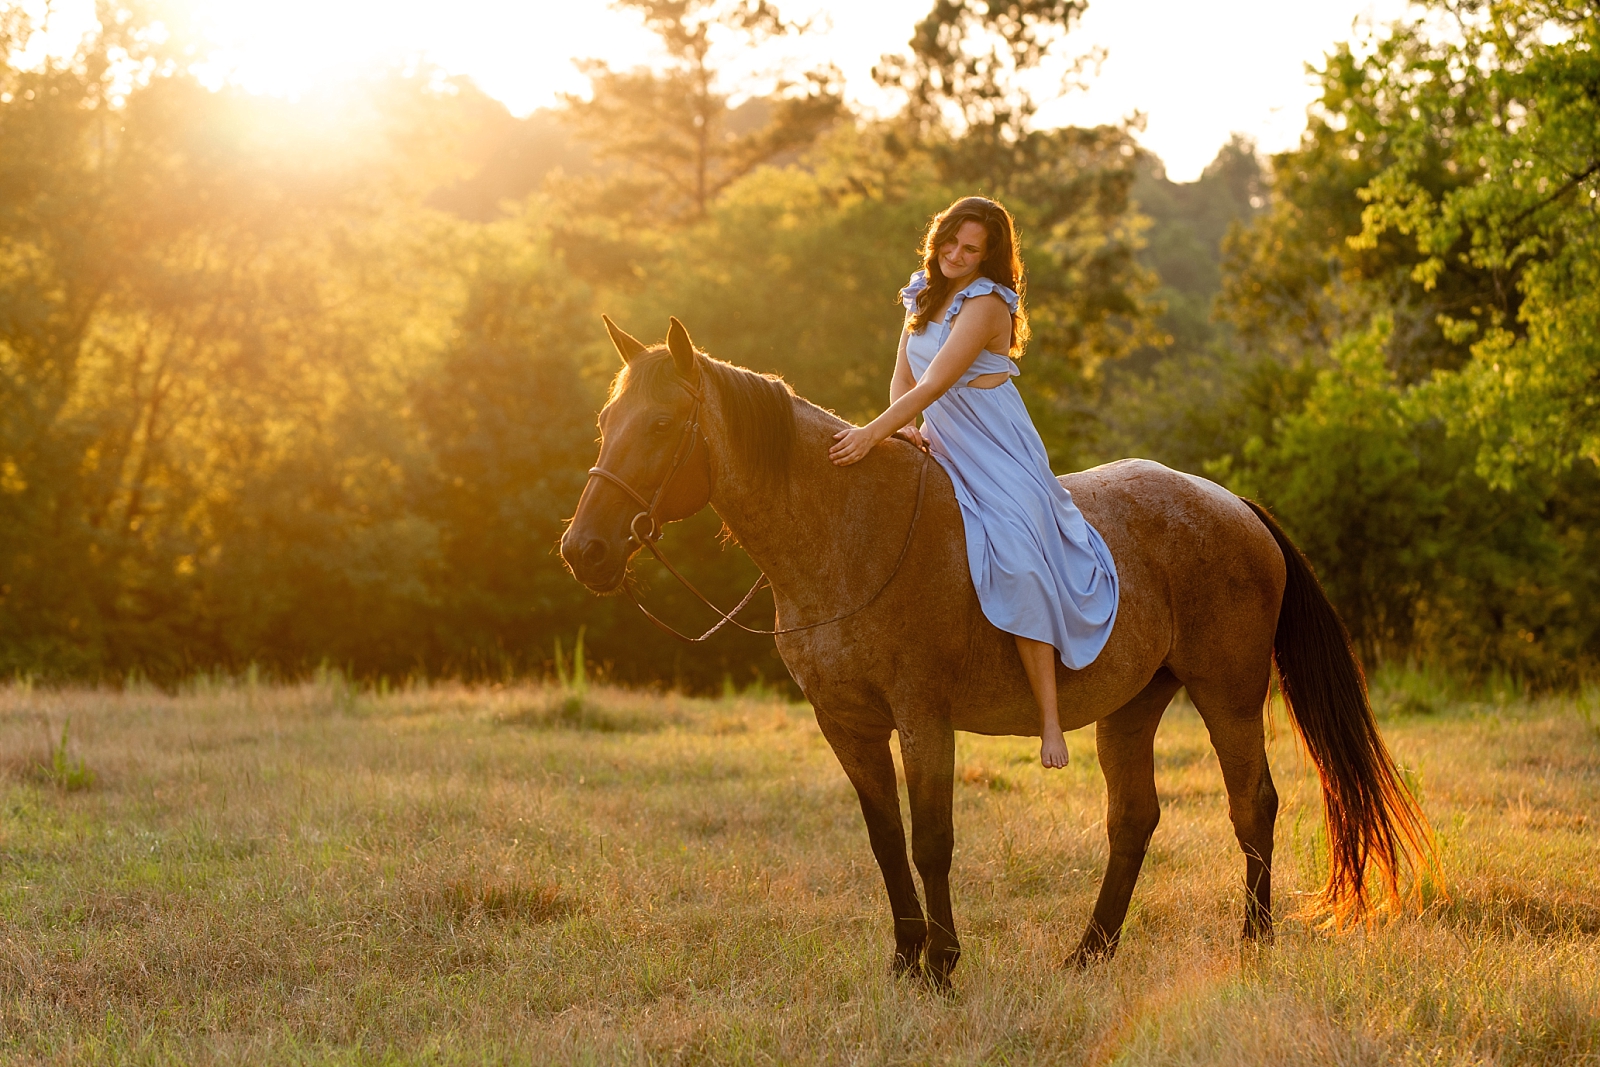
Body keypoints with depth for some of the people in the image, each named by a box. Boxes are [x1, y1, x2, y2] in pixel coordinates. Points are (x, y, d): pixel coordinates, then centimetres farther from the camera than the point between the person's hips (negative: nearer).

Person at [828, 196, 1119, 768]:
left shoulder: (986, 303, -16)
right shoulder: (924, 296, 9)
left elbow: (937, 382, -24)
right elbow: (904, 374, 12)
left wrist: (875, 432, -31)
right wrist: (902, 429, -8)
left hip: (998, 457, -9)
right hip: (942, 451, 9)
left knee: (1018, 561, -25)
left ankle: (1050, 719, -24)